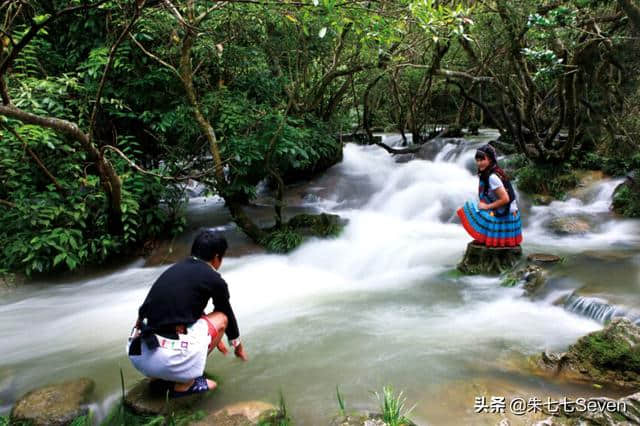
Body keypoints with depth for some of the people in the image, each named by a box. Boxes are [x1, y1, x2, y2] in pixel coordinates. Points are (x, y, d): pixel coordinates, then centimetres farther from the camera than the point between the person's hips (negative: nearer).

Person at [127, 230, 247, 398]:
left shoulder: (174, 269, 19)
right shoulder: (214, 279, 1)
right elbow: (228, 314, 19)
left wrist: (213, 338, 51)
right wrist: (238, 346, 39)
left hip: (137, 353, 7)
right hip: (167, 358, -7)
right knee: (220, 318, 12)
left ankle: (158, 377, 19)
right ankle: (184, 384, 9)